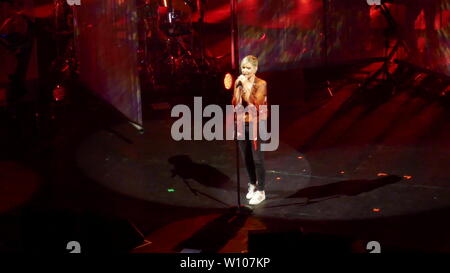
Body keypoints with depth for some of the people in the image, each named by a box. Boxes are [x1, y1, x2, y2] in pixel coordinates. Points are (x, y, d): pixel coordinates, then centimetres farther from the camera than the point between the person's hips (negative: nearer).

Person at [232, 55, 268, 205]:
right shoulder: (238, 83, 3)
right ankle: (253, 185, 33)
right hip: (241, 124, 5)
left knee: (257, 159, -2)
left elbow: (255, 105, -23)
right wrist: (238, 87, -14)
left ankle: (260, 191, 9)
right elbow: (234, 104, -1)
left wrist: (247, 86, -24)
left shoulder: (261, 84, -12)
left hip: (256, 125, -5)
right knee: (246, 158, 14)